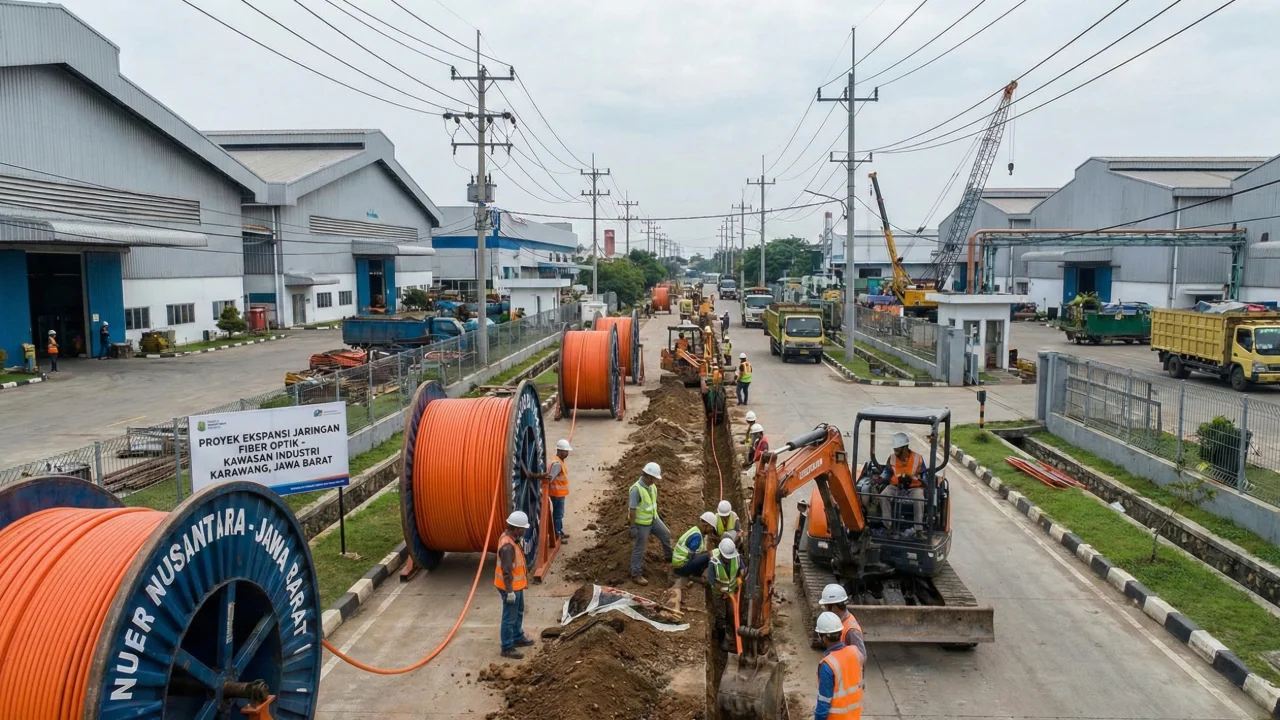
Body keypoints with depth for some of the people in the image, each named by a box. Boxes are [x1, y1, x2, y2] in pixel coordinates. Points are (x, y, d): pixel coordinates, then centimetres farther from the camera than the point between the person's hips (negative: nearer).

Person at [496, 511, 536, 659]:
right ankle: (507, 648, 16)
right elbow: (506, 571, -27)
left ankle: (518, 637, 42)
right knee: (510, 618, 4)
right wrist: (510, 591, -22)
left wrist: (525, 576, 23)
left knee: (519, 612, 25)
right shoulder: (507, 546, -31)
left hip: (517, 584, 10)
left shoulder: (510, 537, 0)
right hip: (511, 587, -10)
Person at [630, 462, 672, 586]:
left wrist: (658, 513, 24)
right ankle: (636, 575, 13)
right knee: (639, 548, 2)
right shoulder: (636, 489, -30)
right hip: (641, 523, -8)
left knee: (666, 534, 21)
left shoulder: (651, 486, -4)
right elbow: (632, 509, -28)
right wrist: (633, 527, -27)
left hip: (653, 519, 8)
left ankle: (669, 557, 45)